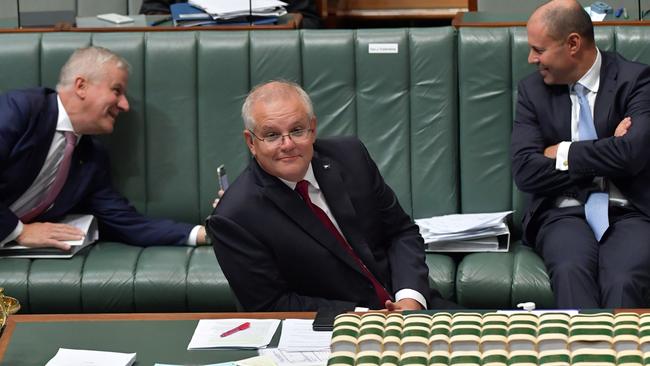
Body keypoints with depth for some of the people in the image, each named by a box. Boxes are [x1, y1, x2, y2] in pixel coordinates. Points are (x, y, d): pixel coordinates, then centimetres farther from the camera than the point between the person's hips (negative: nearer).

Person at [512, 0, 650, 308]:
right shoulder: (532, 90, 9)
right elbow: (525, 172, -2)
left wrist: (563, 154, -5)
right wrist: (604, 158, -7)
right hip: (565, 213, 2)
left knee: (623, 280, -34)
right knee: (571, 270, -33)